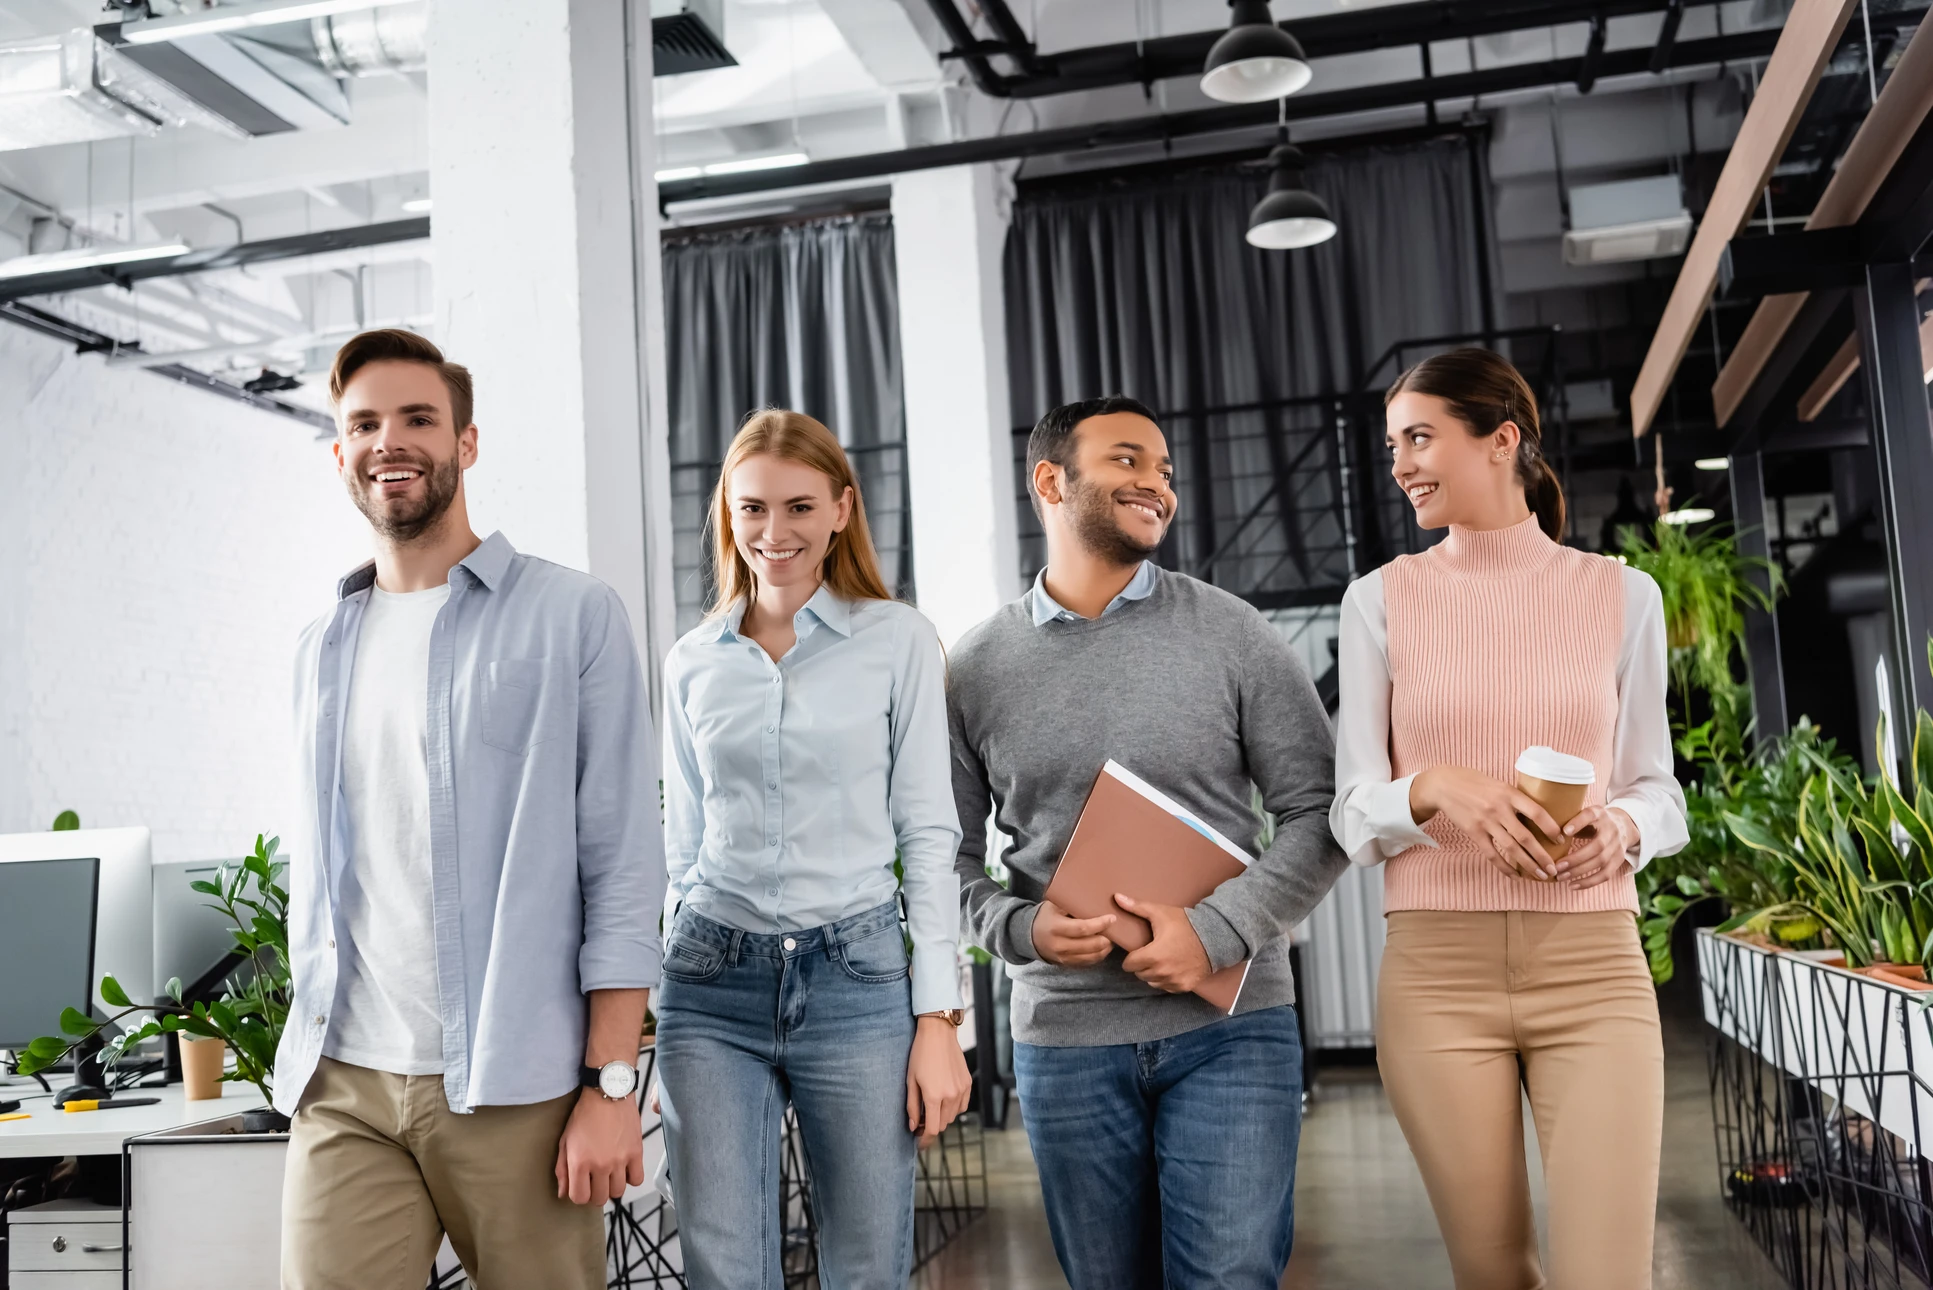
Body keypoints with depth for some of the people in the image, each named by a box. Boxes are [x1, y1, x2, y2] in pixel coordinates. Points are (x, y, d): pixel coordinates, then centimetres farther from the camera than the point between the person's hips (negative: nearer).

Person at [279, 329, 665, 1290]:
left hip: (514, 1089, -4)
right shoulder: (323, 650, 14)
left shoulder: (572, 617, -2)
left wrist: (609, 1083, -11)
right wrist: (310, 1043, 15)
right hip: (342, 1085, 4)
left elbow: (623, 864, -6)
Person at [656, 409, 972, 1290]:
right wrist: (669, 981, 15)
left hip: (857, 977, -2)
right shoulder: (692, 662, 10)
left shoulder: (897, 640, 2)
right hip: (712, 984, 2)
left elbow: (927, 834, 0)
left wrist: (939, 1019, -5)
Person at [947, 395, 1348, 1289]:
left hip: (1228, 1025, -1)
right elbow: (950, 854, 7)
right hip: (1065, 1039, 1)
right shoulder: (975, 668, 3)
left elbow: (1318, 814, -1)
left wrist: (1217, 929, -14)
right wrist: (1020, 928, -13)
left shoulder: (1231, 634, 0)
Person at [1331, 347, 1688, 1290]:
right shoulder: (1382, 599, 5)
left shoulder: (1620, 594, 6)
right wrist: (1434, 787, -19)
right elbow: (1354, 813, 2)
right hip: (1438, 972, 0)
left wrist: (1621, 827, -12)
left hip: (1593, 966, 0)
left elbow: (1659, 789, 12)